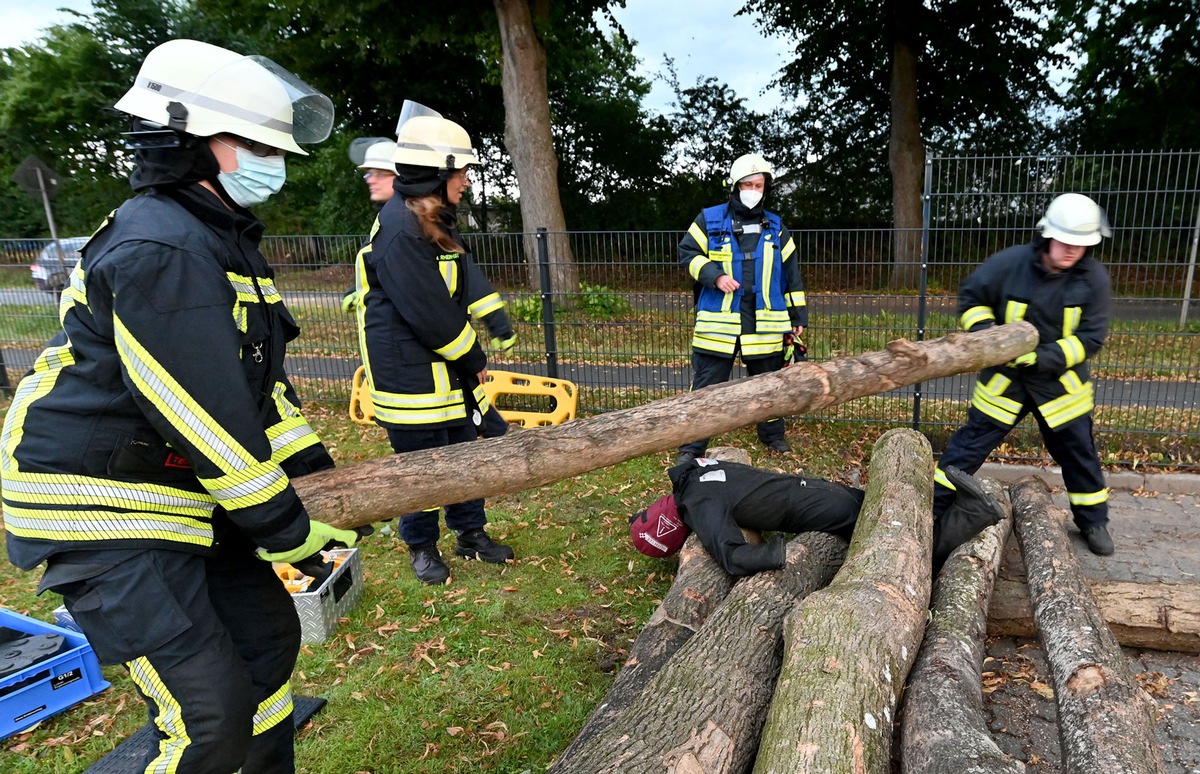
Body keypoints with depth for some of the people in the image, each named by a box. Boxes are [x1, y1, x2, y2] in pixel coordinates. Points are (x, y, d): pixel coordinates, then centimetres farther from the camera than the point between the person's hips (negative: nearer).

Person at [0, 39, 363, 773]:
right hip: (100, 515, -10)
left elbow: (261, 382, 11)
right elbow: (211, 418, -25)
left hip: (177, 491, 10)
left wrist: (323, 479, 7)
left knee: (267, 632, 17)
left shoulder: (224, 237, 10)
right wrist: (295, 537, -18)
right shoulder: (160, 251, -23)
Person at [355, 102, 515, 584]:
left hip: (451, 373, 10)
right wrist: (473, 360, -12)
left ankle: (471, 533, 35)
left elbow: (469, 279, 7)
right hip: (413, 377, -10)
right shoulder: (399, 231, -22)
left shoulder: (436, 222, 11)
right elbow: (429, 314, -24)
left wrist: (500, 326, -9)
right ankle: (422, 547, 27)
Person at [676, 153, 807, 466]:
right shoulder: (710, 220, 1)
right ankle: (692, 446, 11)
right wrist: (715, 275, -15)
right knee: (706, 386, 0)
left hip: (765, 324, 3)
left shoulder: (776, 228, 10)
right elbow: (687, 253, 1)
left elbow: (791, 273, 14)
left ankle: (773, 435, 35)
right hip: (718, 323, -2)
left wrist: (798, 314, 11)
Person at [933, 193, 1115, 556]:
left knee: (1078, 452, 13)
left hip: (1060, 382, 1)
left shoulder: (1094, 277, -12)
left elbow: (1091, 337, -13)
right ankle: (931, 506, 12)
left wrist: (1040, 358, -25)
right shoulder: (1010, 263, -15)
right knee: (971, 443, 2)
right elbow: (970, 297, -3)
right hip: (1004, 377, -1)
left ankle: (1093, 521, 34)